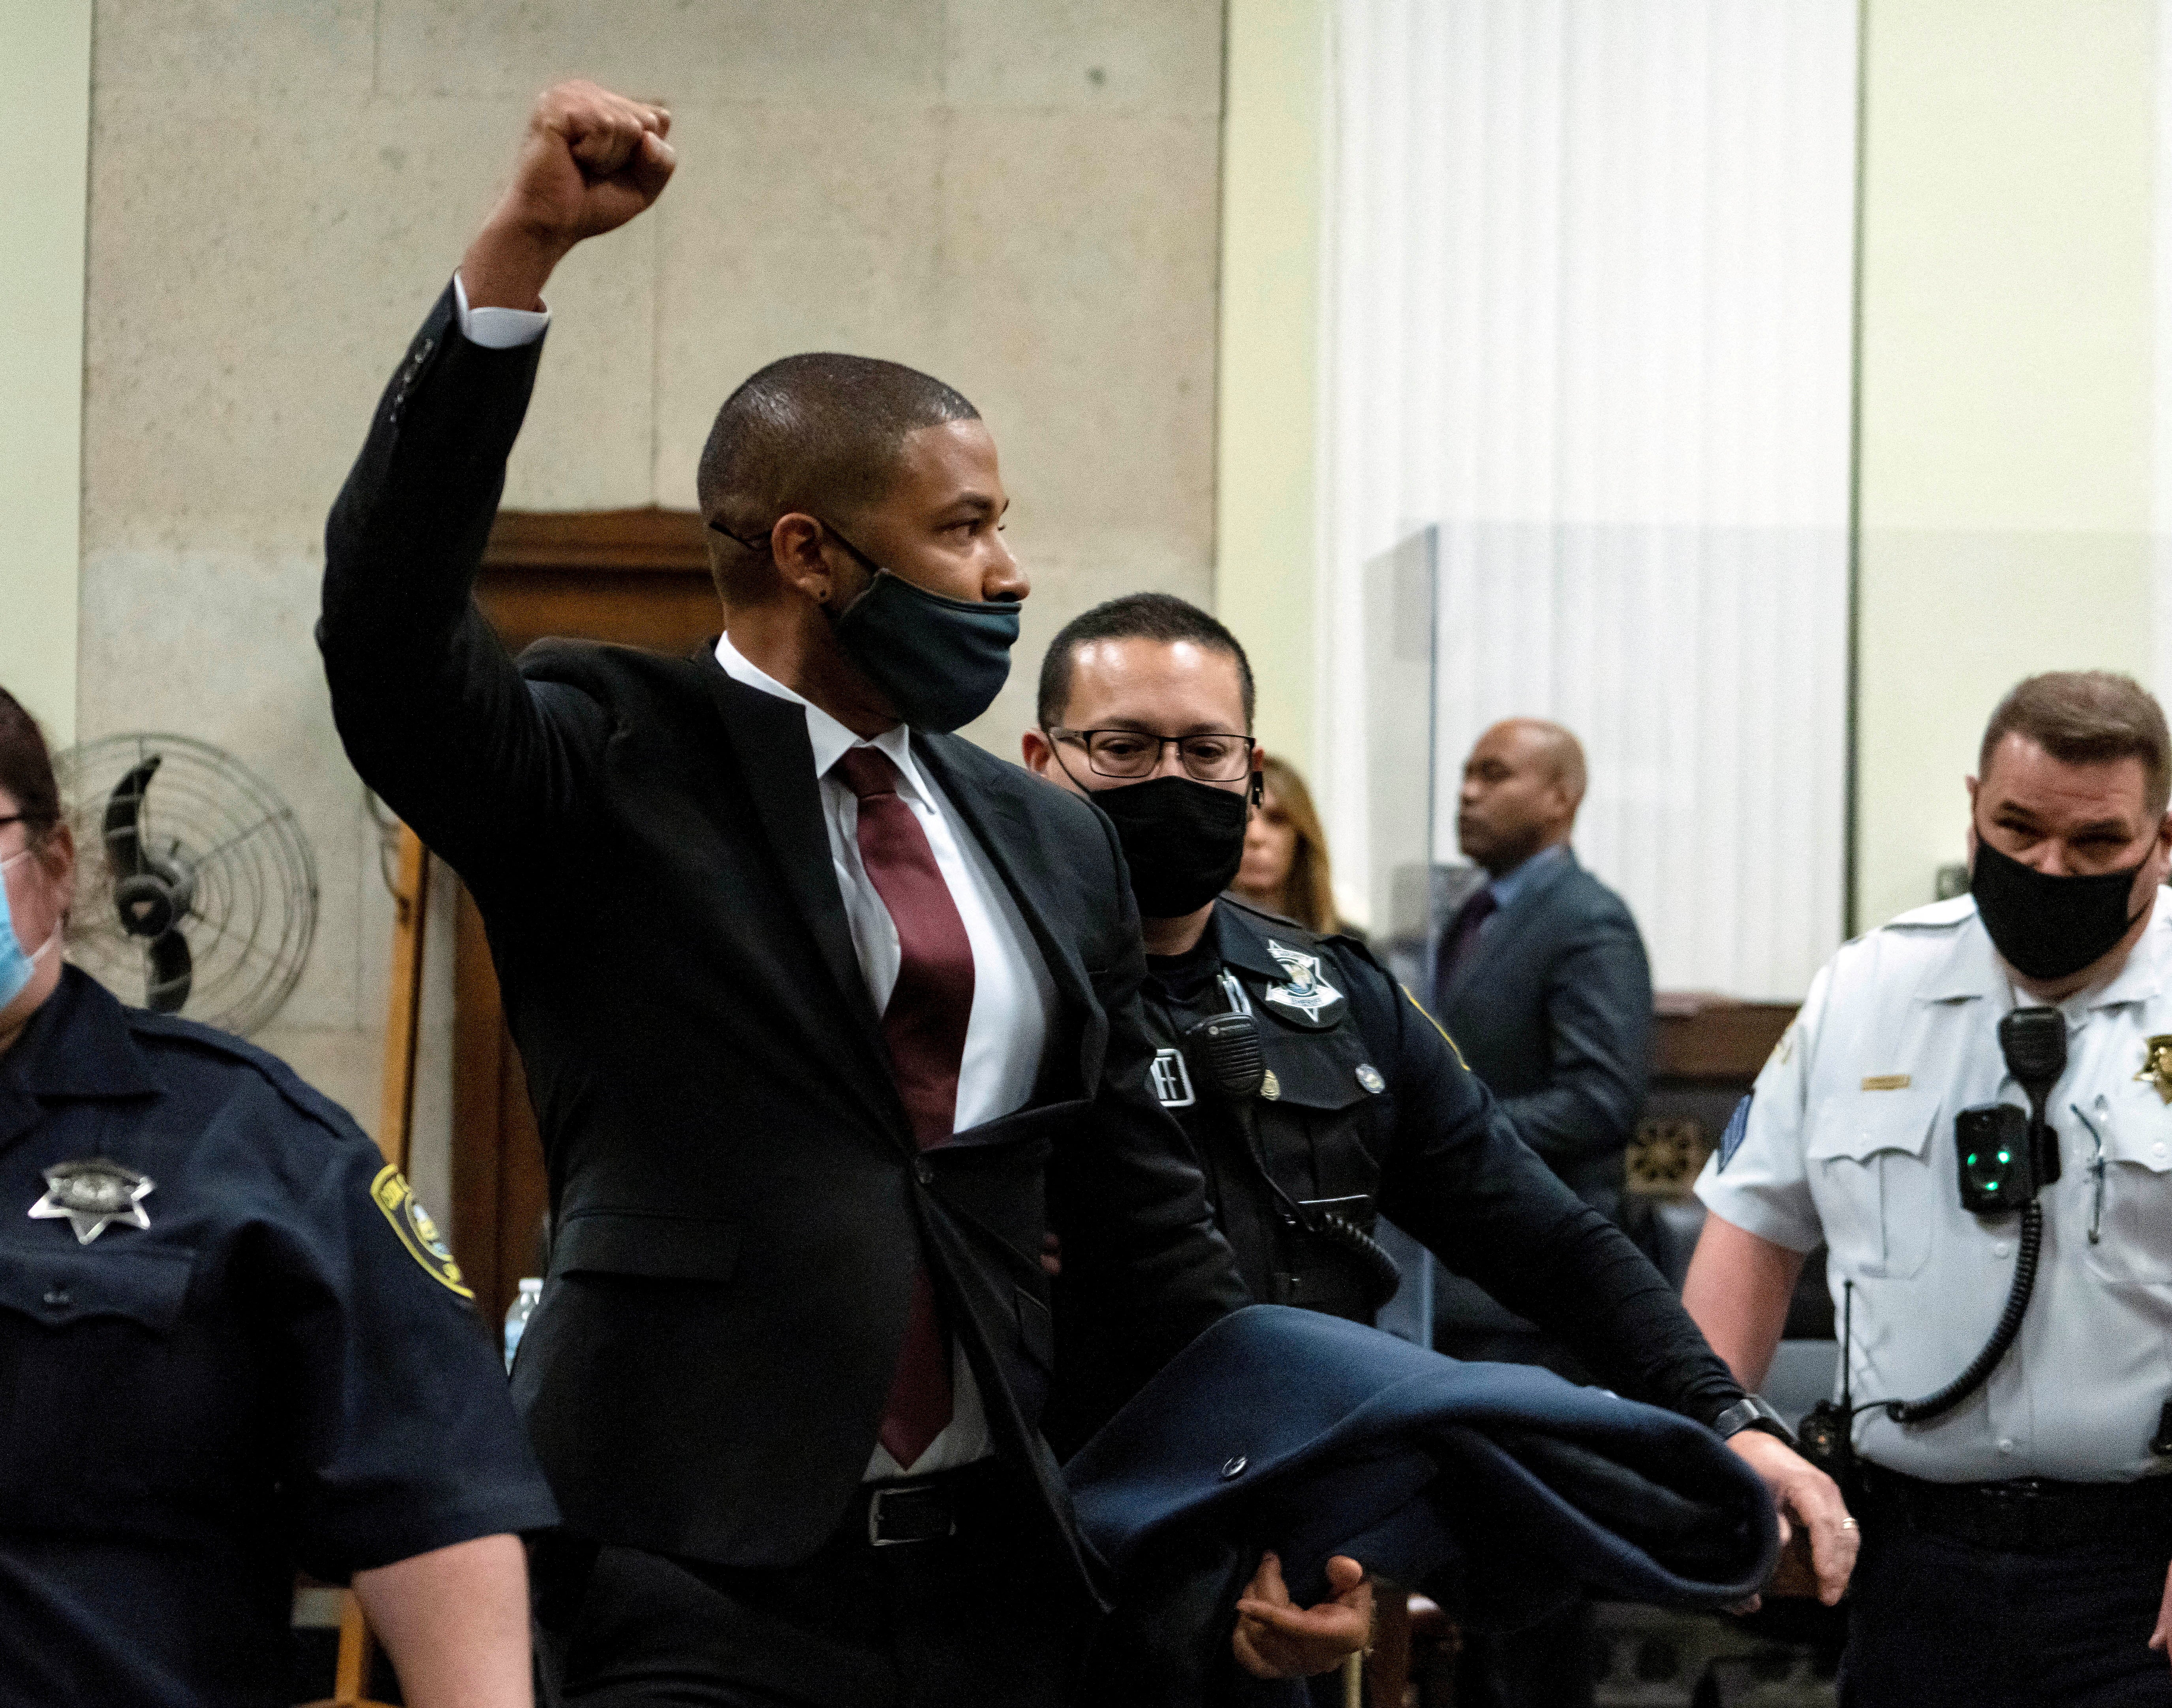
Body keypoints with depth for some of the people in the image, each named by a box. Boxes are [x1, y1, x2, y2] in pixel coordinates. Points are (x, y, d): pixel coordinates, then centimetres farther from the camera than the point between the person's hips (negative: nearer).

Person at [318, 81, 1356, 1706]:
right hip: (706, 1571, -5)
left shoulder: (1053, 844, 14)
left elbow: (1141, 1213, 17)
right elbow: (389, 626, -19)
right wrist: (521, 250, -25)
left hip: (998, 1568, 5)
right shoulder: (602, 767, -1)